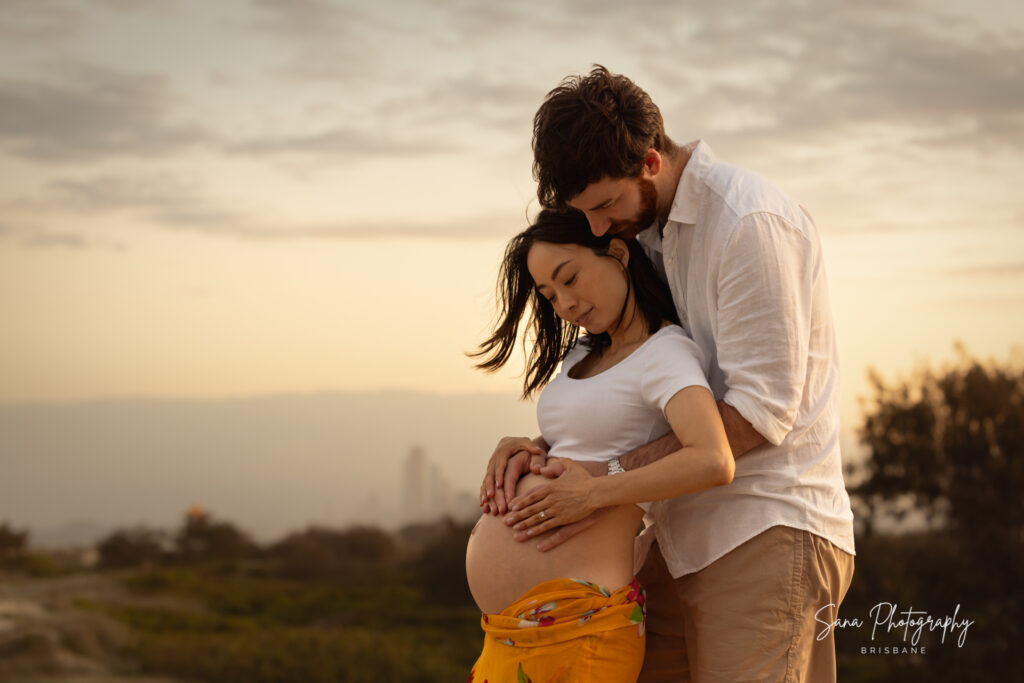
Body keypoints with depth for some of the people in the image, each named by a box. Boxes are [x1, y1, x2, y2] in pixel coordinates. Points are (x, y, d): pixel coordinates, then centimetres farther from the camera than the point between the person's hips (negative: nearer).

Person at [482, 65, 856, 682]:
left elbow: (761, 408, -19)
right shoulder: (644, 229, 14)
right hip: (682, 536, 8)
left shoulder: (751, 223, -15)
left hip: (769, 528, -8)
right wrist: (545, 447, 0)